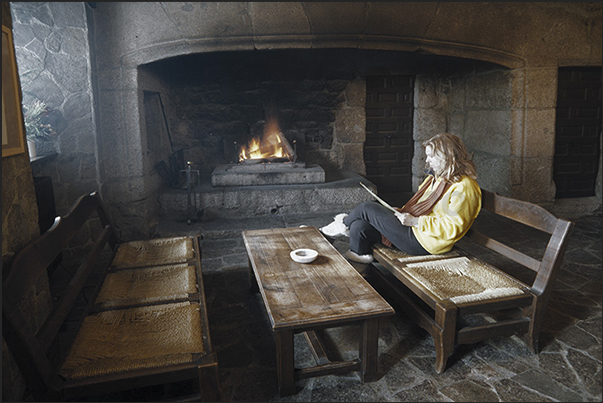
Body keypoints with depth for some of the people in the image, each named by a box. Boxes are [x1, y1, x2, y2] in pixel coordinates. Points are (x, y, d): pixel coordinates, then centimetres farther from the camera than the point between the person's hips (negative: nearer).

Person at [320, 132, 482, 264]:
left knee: (367, 208, -8)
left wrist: (414, 221, -22)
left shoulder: (464, 188, -17)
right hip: (414, 229, 10)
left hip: (423, 244, -10)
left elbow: (452, 228, -24)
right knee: (359, 227, -6)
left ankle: (343, 224, 24)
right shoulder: (437, 177, 15)